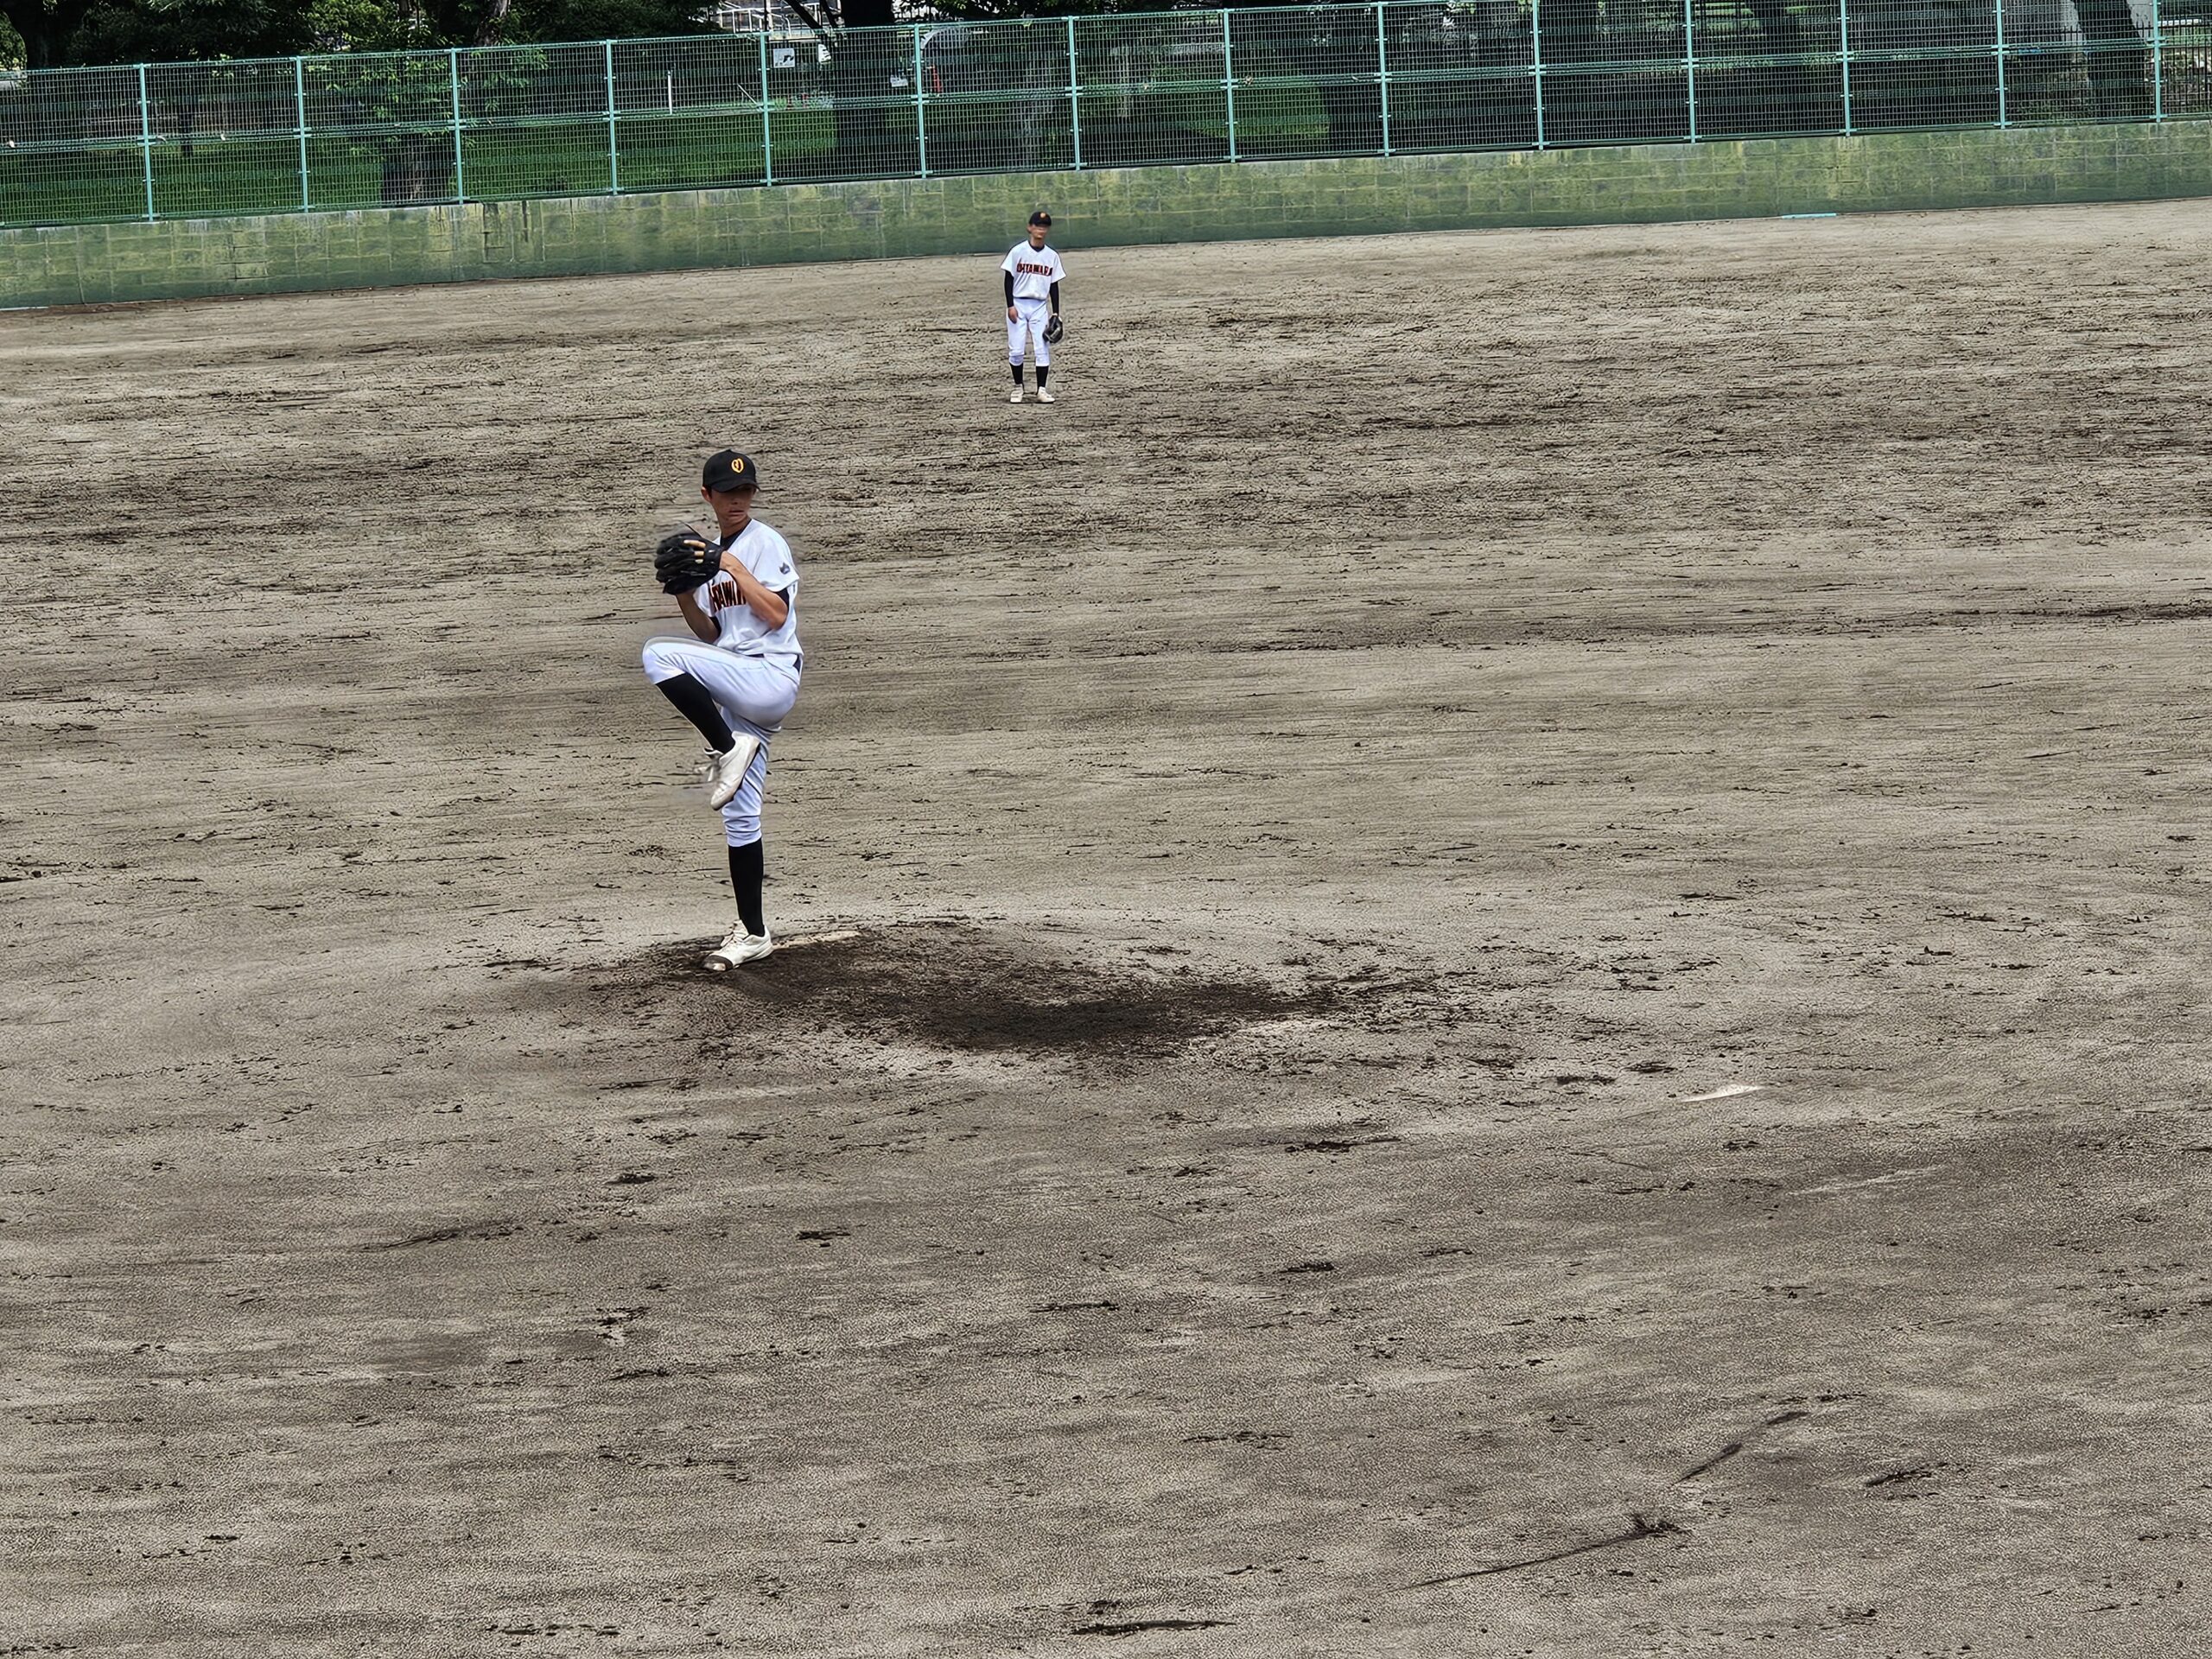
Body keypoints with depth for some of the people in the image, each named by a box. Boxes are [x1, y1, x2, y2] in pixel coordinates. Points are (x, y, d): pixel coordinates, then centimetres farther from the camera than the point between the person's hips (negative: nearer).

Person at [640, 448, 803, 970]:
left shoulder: (766, 544, -3)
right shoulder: (710, 555, 19)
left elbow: (776, 615, -14)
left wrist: (734, 568, -15)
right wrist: (684, 597, 2)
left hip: (772, 676, -8)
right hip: (736, 688, 8)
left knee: (659, 654, -26)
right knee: (738, 812, 6)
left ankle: (729, 749, -17)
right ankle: (753, 933, 10)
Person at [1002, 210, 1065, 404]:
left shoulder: (1051, 256, 6)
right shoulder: (1018, 251, -4)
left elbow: (1054, 285, 10)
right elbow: (1009, 279, -3)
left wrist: (1055, 313, 5)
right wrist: (1010, 306, -11)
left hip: (1040, 306, 2)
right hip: (1018, 305, -2)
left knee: (1043, 349, -5)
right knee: (1015, 350, -3)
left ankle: (1041, 390, 1)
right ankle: (1018, 387, 13)